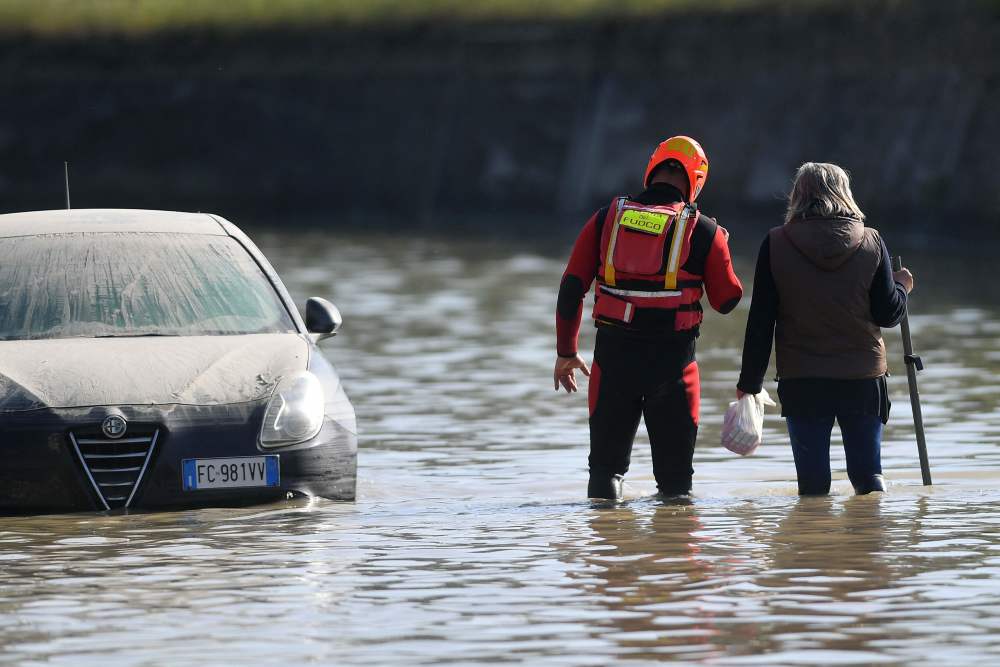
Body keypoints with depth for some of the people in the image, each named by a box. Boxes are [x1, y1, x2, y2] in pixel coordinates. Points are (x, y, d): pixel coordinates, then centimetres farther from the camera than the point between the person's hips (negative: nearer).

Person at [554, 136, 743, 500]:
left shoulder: (606, 220, 5)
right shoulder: (704, 231, 0)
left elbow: (571, 288, 3)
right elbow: (727, 300, 7)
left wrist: (566, 351, 13)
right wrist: (720, 249, 24)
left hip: (613, 356, 1)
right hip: (673, 359, -1)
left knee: (607, 462, 11)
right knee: (674, 470, 9)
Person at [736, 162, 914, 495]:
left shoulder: (776, 244, -3)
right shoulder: (871, 243, -1)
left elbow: (760, 321, -2)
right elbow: (888, 314, 0)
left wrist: (749, 381, 5)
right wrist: (901, 287, 22)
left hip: (800, 379, -1)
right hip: (864, 377, 1)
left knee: (812, 478, 4)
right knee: (868, 472, 9)